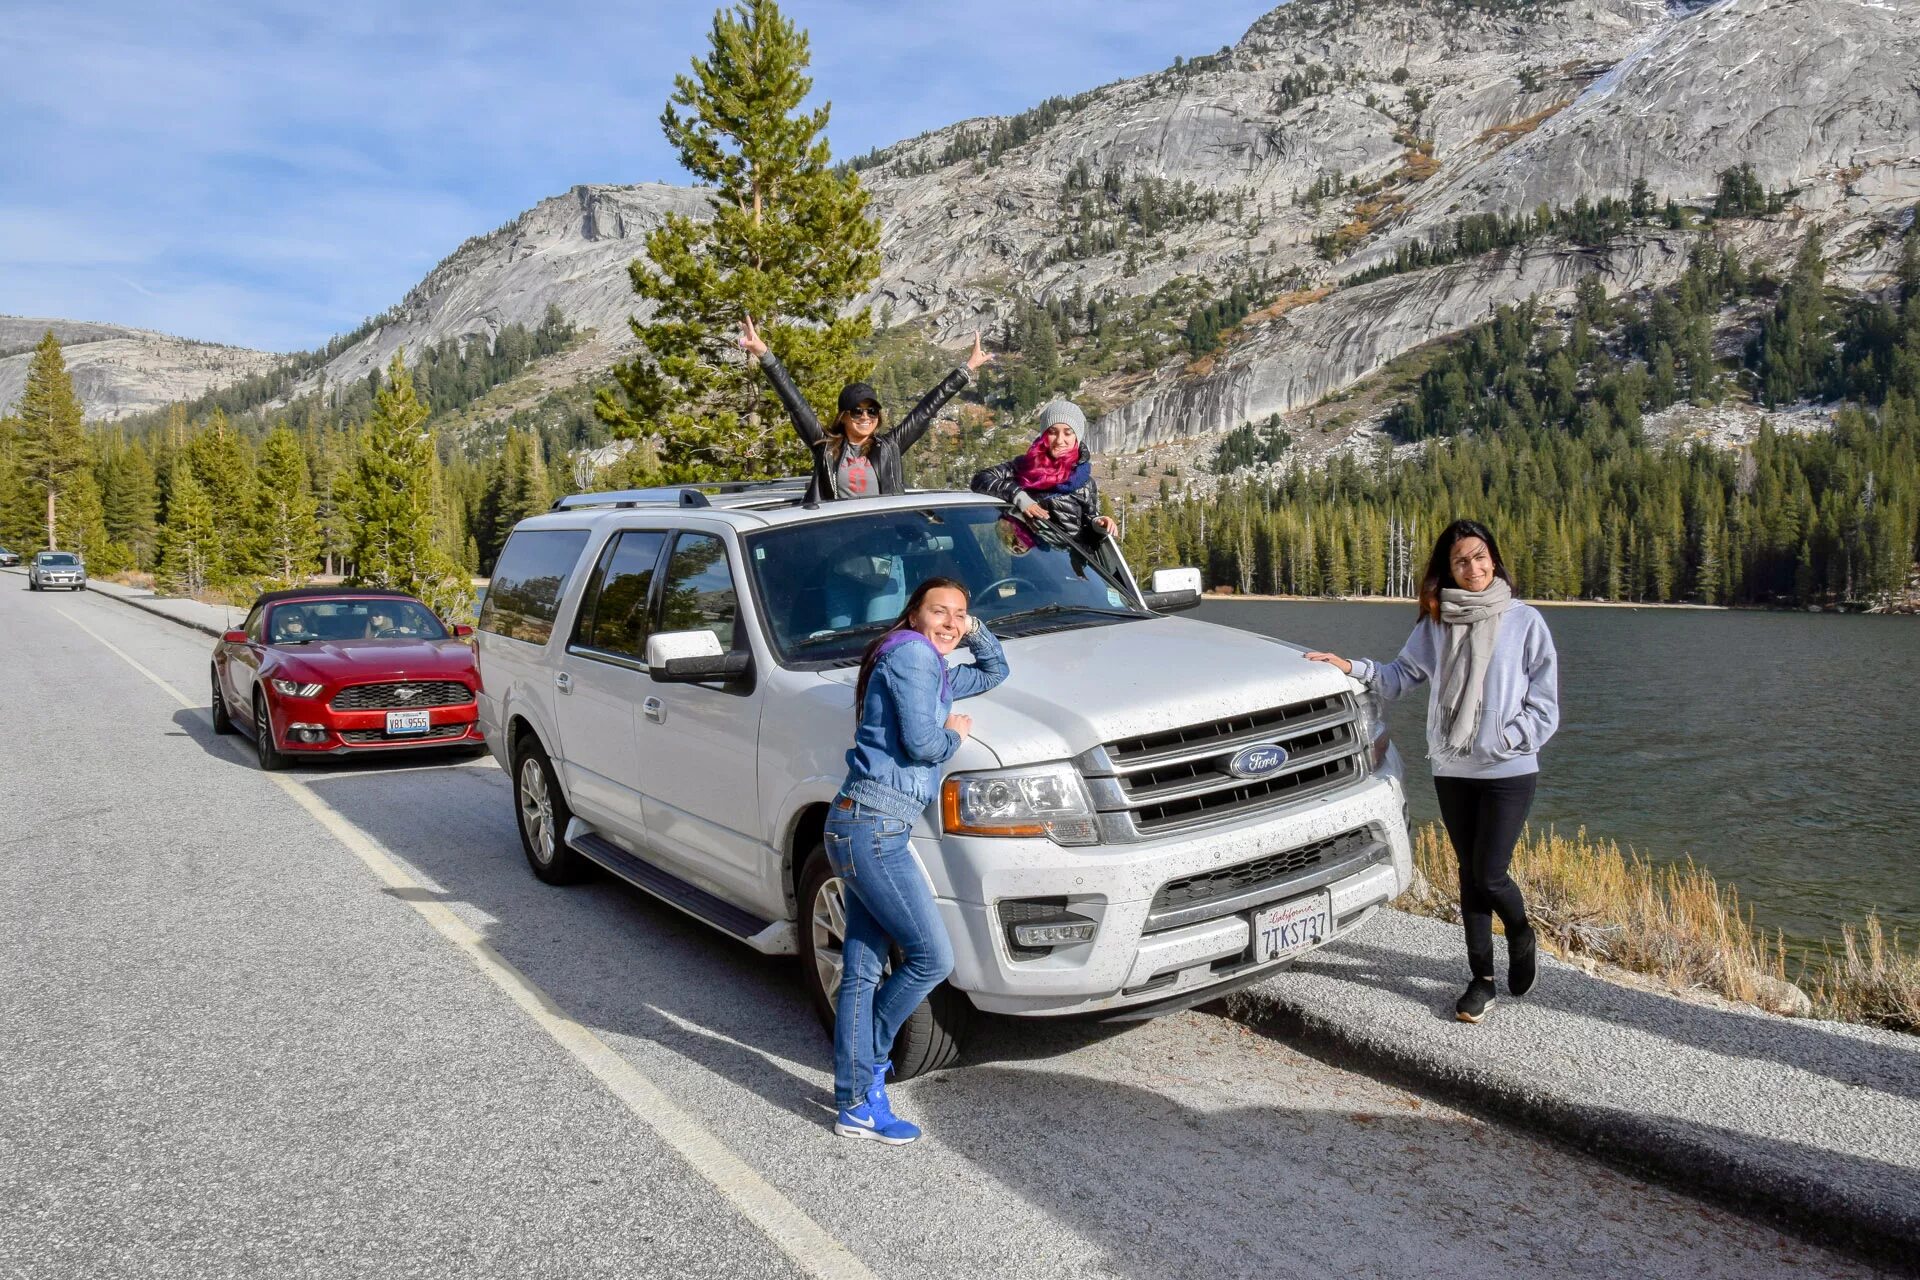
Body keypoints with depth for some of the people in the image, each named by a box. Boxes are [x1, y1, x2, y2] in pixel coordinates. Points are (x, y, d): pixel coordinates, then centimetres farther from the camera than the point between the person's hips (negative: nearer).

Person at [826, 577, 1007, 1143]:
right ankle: (872, 1055, 14)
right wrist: (955, 732, 3)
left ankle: (856, 1105, 16)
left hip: (864, 828, 10)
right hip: (873, 826, -10)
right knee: (933, 958, -5)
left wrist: (974, 631, 22)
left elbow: (995, 672, 37)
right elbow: (920, 742, -16)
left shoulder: (936, 669, 22)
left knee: (863, 970, 10)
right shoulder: (910, 654, -7)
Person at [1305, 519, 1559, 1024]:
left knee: (1489, 875, -5)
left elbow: (1543, 705, -3)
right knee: (1469, 874, 11)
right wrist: (1353, 668, -11)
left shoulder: (1525, 621, -4)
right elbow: (1401, 675, 4)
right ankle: (1481, 978, 23)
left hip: (1509, 773, -3)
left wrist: (1504, 741, -14)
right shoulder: (1436, 623, 4)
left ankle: (1522, 934, 29)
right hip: (1451, 772, 3)